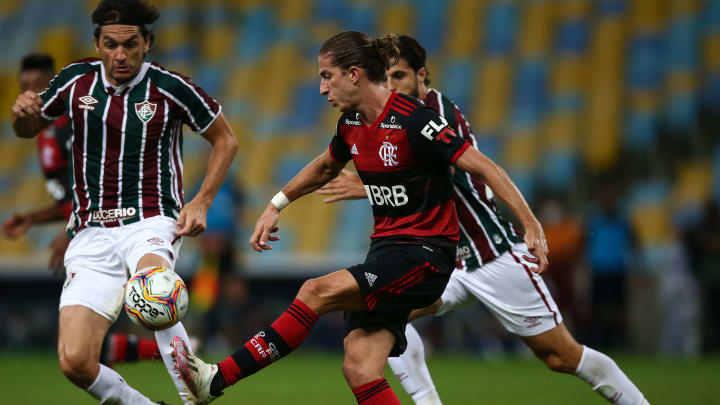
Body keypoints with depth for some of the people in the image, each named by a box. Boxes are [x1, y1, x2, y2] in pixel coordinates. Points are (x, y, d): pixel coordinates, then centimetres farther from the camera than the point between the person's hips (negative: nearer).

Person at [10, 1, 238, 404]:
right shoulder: (76, 80, 4)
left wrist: (201, 202, -3)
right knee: (76, 362, -13)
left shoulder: (171, 87, -4)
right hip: (92, 233, 3)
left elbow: (226, 140, 9)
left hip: (151, 223, -3)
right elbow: (29, 128, 21)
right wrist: (23, 111, -4)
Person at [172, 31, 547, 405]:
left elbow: (484, 168, -17)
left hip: (425, 254, -8)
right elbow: (325, 167, 30)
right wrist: (275, 206, 28)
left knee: (316, 291, -21)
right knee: (359, 370, -8)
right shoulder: (351, 124, 7)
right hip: (385, 248, 8)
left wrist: (531, 226, -23)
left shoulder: (413, 120, -17)